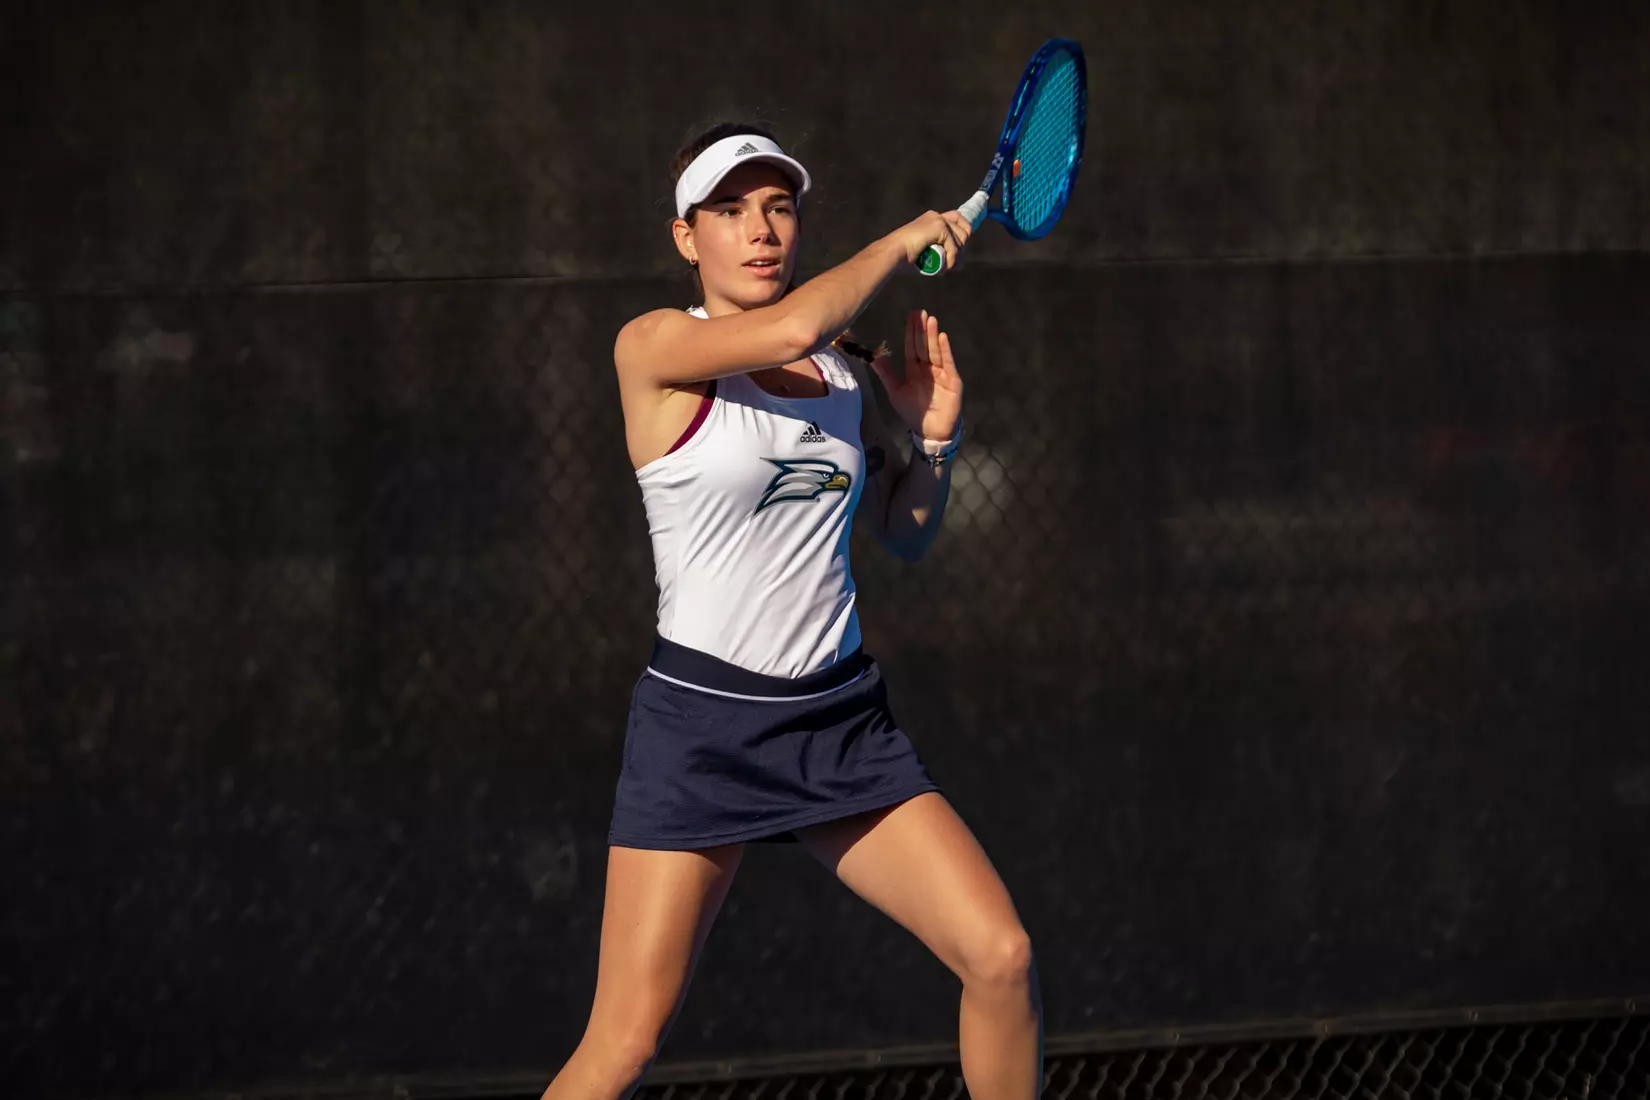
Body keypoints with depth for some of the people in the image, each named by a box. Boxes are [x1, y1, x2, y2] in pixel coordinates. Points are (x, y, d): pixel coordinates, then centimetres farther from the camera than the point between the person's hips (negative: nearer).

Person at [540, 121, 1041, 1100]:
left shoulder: (848, 368, 10)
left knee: (1002, 958, -6)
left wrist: (935, 435, 2)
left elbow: (907, 535, 21)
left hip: (843, 721, 5)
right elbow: (792, 329, -26)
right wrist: (904, 242, -10)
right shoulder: (656, 347, -8)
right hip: (702, 722, -5)